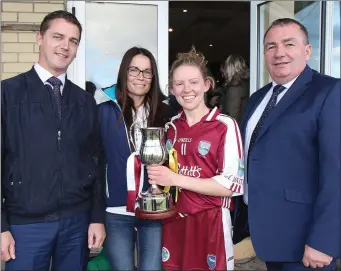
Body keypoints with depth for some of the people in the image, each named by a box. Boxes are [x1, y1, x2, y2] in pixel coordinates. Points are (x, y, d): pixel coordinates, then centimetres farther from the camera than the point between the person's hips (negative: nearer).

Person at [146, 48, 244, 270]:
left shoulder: (225, 126, -10)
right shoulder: (169, 126, 6)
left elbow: (230, 185, -15)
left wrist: (175, 179, -18)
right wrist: (156, 174, -3)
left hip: (210, 222, -4)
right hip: (173, 221, 5)